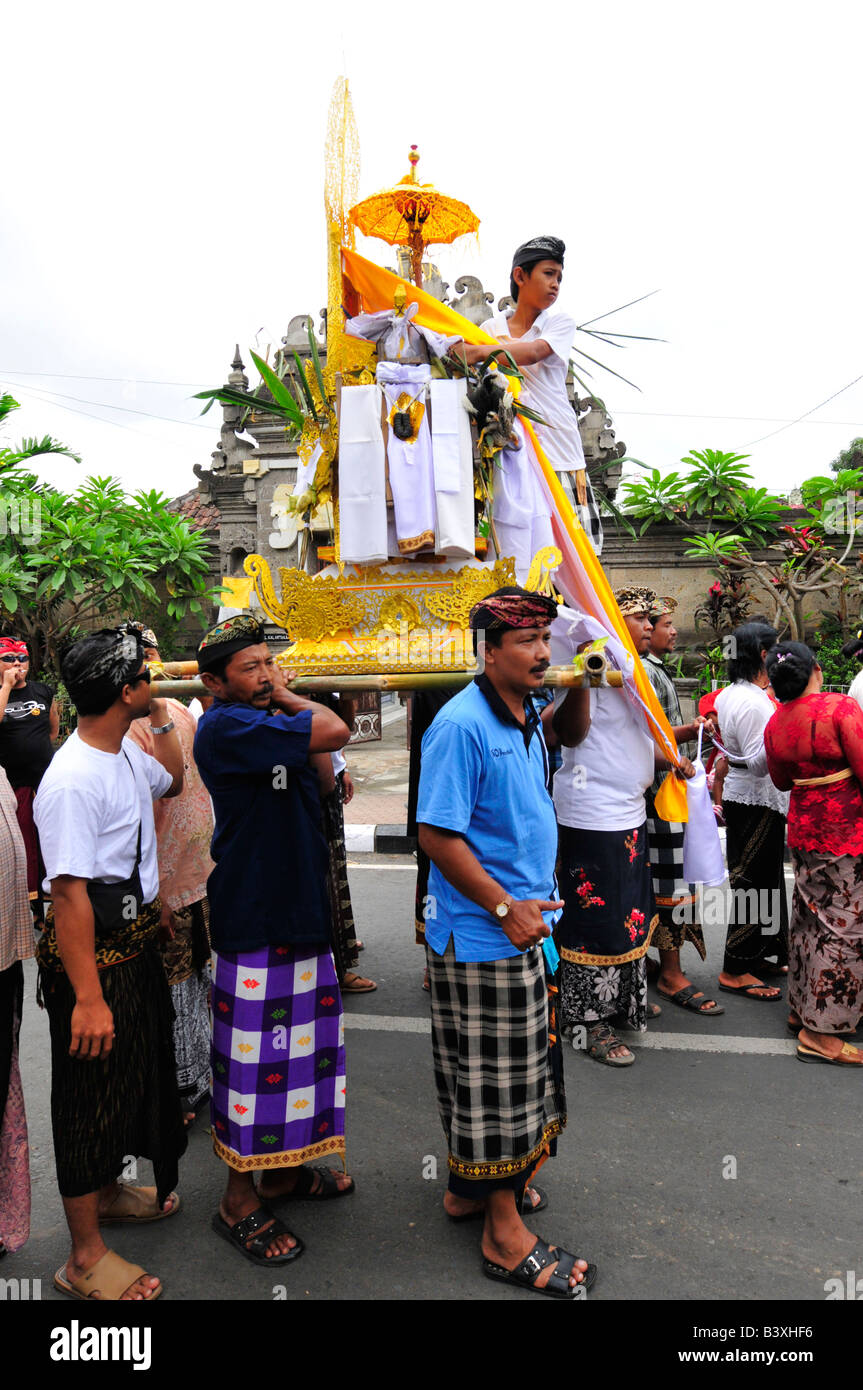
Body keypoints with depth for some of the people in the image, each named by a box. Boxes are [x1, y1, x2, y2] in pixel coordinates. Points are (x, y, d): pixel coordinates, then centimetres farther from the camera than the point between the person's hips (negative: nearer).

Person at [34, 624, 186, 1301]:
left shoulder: (125, 754, 2)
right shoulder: (72, 780, -26)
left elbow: (173, 780, 24)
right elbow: (69, 893, -28)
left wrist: (161, 714, 11)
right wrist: (87, 997, -27)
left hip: (136, 941, 9)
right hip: (94, 955, -9)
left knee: (137, 1074, 24)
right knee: (92, 1092, 6)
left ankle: (108, 1190, 48)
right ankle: (86, 1257, 25)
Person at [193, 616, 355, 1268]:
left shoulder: (270, 722, 10)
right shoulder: (226, 726, -18)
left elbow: (323, 782, 14)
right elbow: (336, 732, -22)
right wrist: (289, 699, -9)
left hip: (298, 908, 9)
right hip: (253, 916, -9)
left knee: (299, 1043, 19)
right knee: (255, 1055, 3)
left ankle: (284, 1170, 37)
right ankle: (240, 1200, 21)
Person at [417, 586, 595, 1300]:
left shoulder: (526, 720, 10)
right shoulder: (462, 724, -20)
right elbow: (437, 834, -23)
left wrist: (538, 902, 17)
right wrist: (505, 906, -21)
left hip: (524, 926, 10)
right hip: (481, 936, -10)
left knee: (520, 1073, 21)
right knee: (493, 1081, 5)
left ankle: (476, 1187, 41)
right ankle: (505, 1234, 22)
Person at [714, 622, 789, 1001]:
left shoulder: (729, 694, 9)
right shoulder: (754, 703, -22)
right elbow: (758, 763, -26)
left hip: (739, 796, 10)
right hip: (756, 801, -10)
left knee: (759, 881, 19)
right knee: (754, 884, -2)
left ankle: (754, 956, 31)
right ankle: (735, 972, 7)